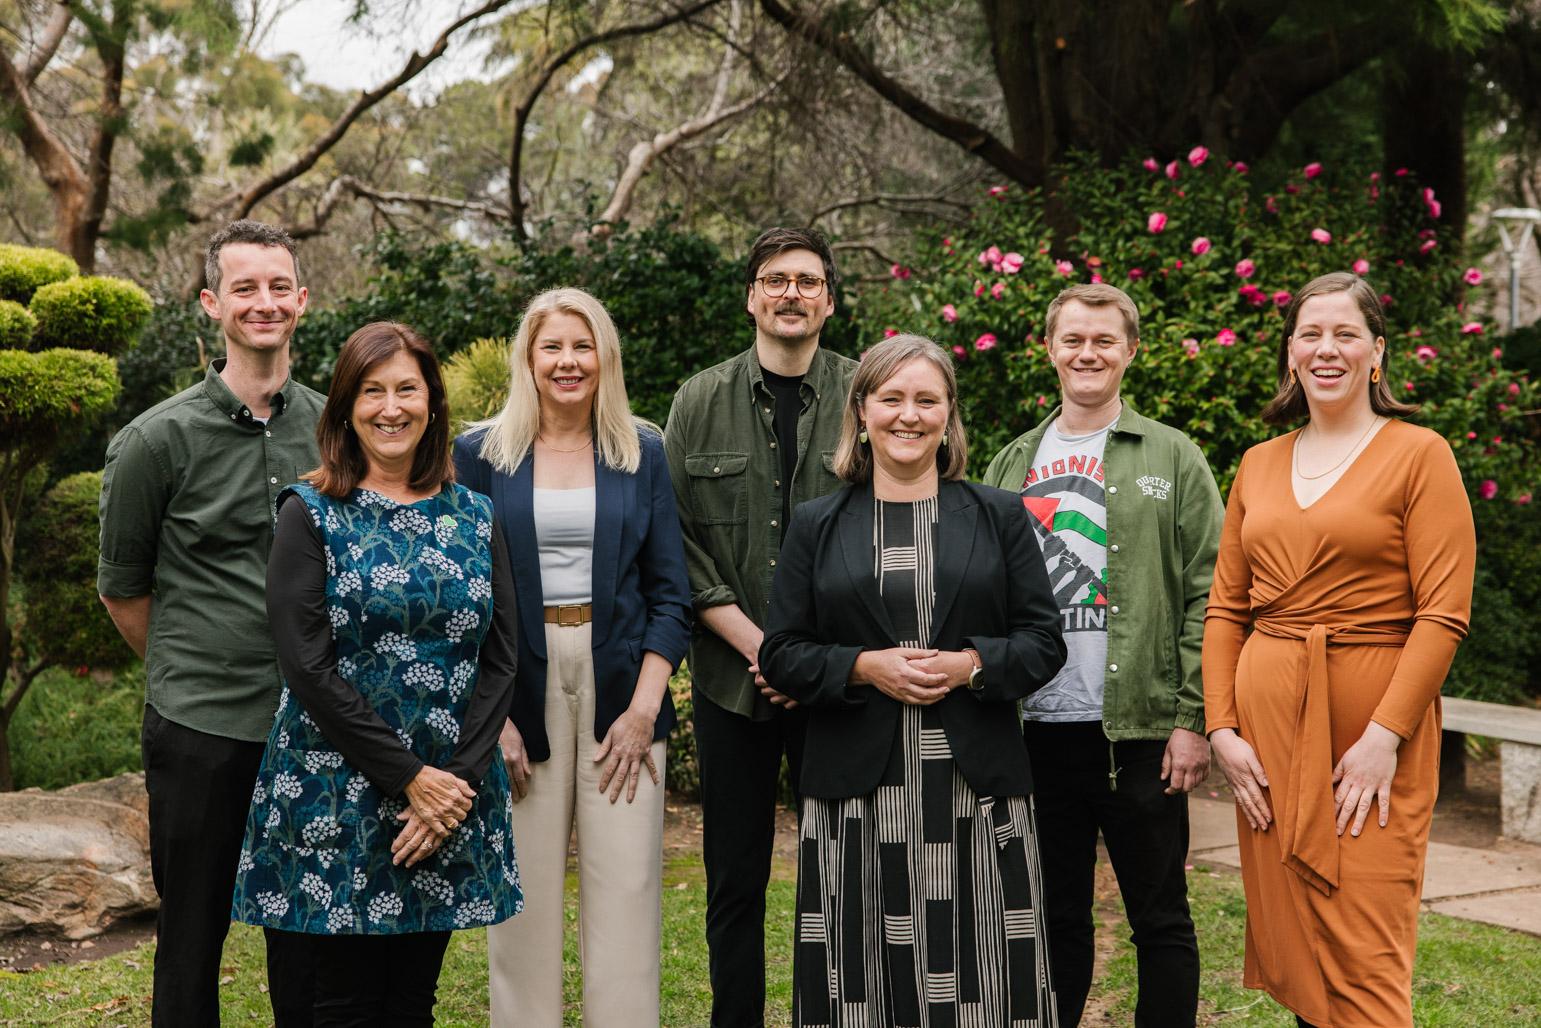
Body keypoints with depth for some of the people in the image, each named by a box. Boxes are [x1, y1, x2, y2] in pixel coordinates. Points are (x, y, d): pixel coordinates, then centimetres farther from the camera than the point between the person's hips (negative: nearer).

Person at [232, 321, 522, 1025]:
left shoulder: (472, 517, 8)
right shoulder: (311, 514, -3)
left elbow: (501, 658, 4)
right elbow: (307, 666, -11)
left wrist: (457, 780, -9)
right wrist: (409, 776, -14)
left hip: (452, 797, 4)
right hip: (340, 795, -3)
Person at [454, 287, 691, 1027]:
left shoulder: (642, 452, 7)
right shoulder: (480, 453, 4)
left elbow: (670, 594, 5)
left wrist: (644, 708, -5)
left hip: (621, 685, 1)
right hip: (518, 686, -1)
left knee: (626, 891, -1)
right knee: (522, 893, 2)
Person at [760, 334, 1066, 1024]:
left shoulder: (999, 516, 9)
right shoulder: (817, 526, 9)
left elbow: (1044, 642, 5)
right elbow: (781, 656, 5)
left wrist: (972, 664, -13)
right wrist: (865, 667, -12)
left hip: (975, 787, 0)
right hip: (856, 792, 0)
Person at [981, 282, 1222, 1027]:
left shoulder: (1172, 460, 2)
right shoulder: (1012, 466, 13)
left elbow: (1208, 596, -4)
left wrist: (1194, 720, -10)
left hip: (1139, 730, -3)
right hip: (1036, 732, 3)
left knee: (1159, 918, 5)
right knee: (1055, 916, 13)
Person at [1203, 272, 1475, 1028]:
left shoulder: (1419, 455, -3)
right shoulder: (1258, 465, 13)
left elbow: (1443, 613, -9)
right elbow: (1226, 607, 12)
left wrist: (1384, 734, -16)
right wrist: (1222, 728, 1)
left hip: (1372, 728, -5)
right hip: (1268, 721, 5)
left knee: (1364, 961, -6)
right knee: (1289, 943, 10)